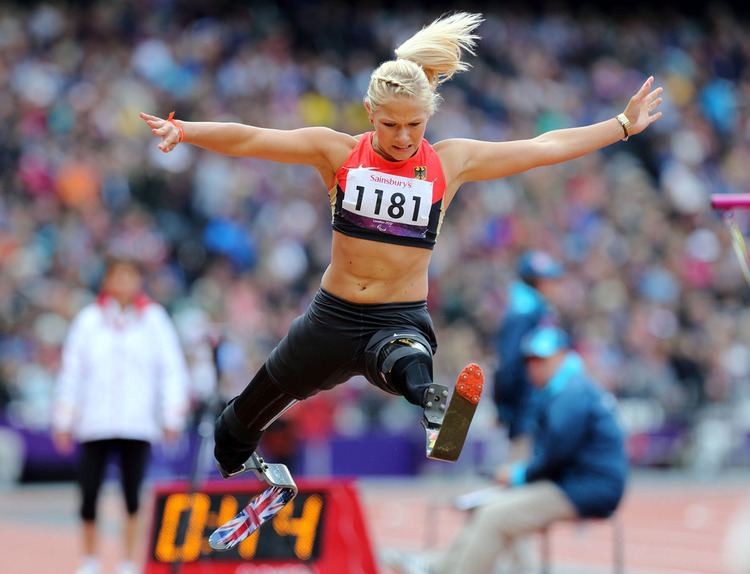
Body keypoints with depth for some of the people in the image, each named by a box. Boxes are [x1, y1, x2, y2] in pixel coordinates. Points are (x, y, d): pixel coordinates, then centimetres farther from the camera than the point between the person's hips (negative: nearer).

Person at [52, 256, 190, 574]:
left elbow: (172, 368, 5)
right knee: (89, 496, -2)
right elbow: (71, 371, 9)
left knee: (132, 496, -3)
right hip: (94, 425, 0)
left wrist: (172, 416, 0)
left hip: (138, 425, 0)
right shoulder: (89, 319, 6)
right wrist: (63, 420, 7)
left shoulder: (154, 318, 5)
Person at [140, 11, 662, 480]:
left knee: (408, 361, -43)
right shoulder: (338, 151, -2)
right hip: (333, 316, 3)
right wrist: (181, 130, -24)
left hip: (403, 321, -3)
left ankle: (435, 414, -75)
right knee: (246, 416, 21)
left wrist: (624, 125, 5)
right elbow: (249, 139, -11)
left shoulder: (452, 162, 0)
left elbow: (545, 148, 5)